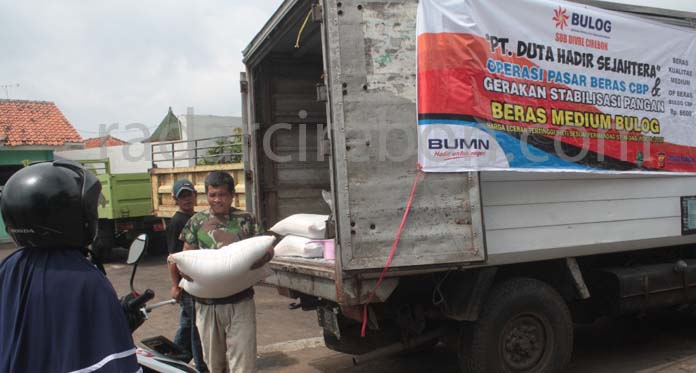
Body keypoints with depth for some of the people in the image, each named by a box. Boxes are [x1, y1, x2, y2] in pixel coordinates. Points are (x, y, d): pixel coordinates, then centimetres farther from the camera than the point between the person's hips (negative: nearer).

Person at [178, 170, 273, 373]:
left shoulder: (245, 220, 2)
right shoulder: (197, 222, 5)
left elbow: (266, 249, 3)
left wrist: (260, 258, -19)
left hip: (240, 303, -2)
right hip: (207, 304, 2)